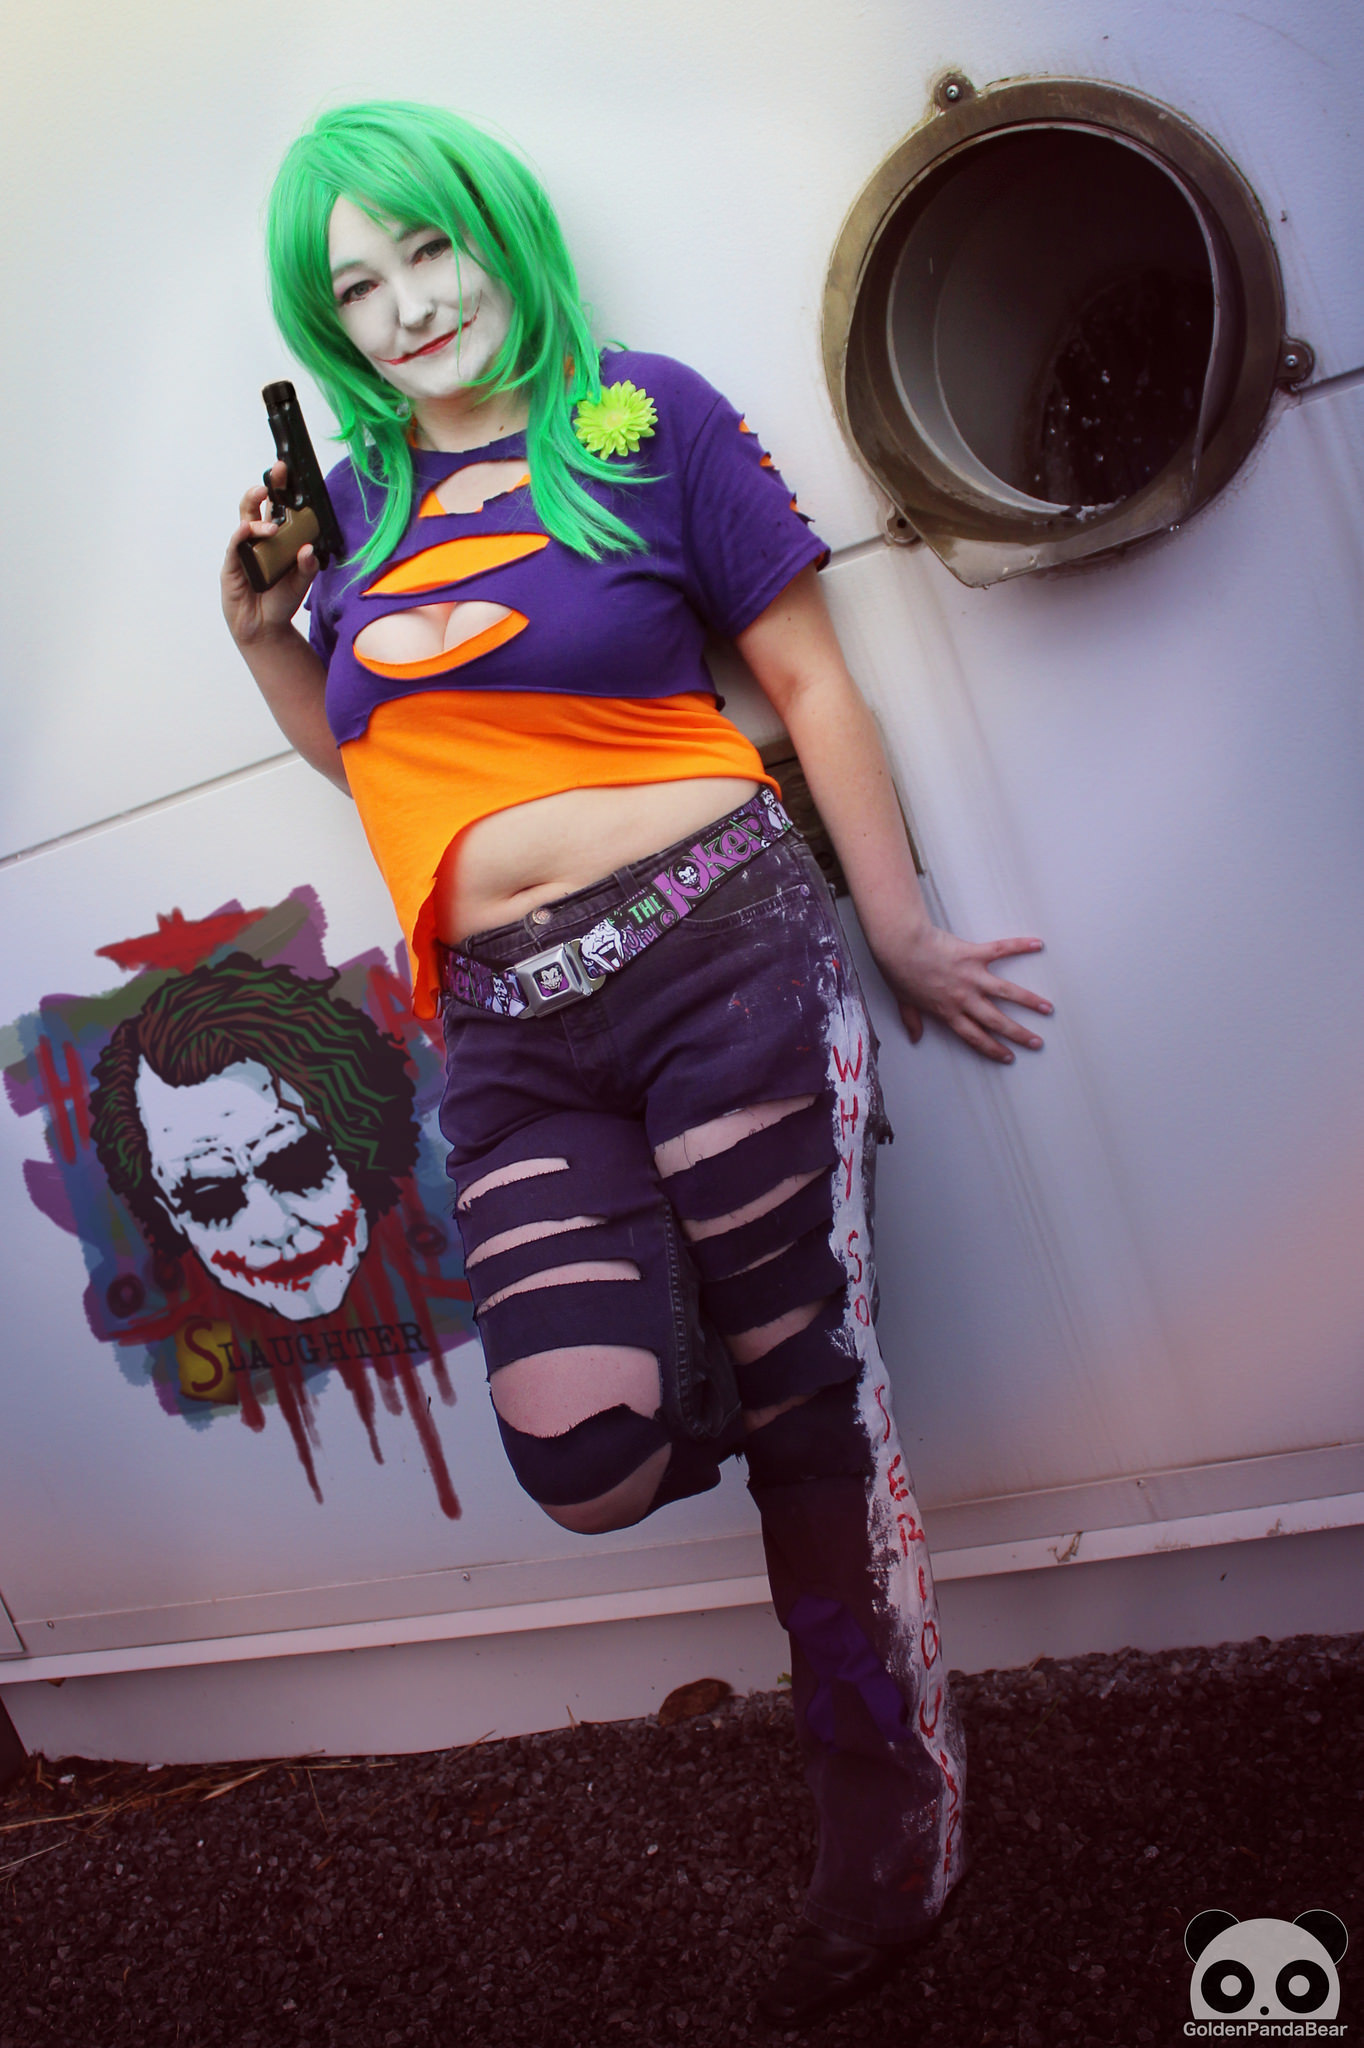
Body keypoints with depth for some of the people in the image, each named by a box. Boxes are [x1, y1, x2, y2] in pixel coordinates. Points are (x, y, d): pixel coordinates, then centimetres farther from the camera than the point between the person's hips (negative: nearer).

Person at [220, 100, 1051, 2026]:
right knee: (585, 1447, -14)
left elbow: (808, 678, 4)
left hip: (711, 945, -3)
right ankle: (719, 1365, 26)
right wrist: (264, 635, 9)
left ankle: (889, 1818, 24)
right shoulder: (359, 497, 16)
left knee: (804, 1389, 1)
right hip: (514, 1031, 3)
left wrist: (901, 933, 2)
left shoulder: (645, 419, 4)